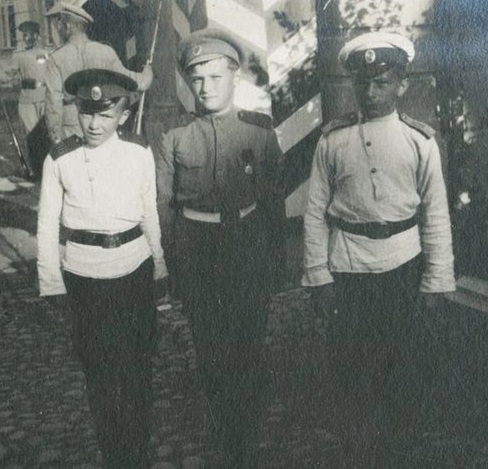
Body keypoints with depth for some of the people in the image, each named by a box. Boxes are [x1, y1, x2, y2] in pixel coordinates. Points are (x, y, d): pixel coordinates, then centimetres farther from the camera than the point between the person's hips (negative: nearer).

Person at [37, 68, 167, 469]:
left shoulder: (140, 154, -6)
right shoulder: (60, 159, -9)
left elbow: (150, 214, 4)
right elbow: (48, 225, -3)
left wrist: (159, 266, 11)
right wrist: (52, 282, -3)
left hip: (134, 270, 1)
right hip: (84, 277, -1)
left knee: (137, 365, 15)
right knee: (99, 371, 10)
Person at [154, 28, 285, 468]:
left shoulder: (259, 130, -4)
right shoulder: (175, 138, -2)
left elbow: (274, 198, 2)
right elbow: (164, 204, 3)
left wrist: (272, 257, 2)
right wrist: (173, 259, 3)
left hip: (248, 244, -1)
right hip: (195, 247, 1)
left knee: (246, 346, 5)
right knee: (209, 347, 13)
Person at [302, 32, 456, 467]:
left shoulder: (419, 140, -3)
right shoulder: (333, 139, -2)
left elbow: (436, 215, -1)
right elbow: (316, 211, -2)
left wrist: (437, 281, -2)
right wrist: (317, 275, -4)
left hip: (402, 264, 0)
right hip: (346, 266, 0)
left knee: (405, 357, 13)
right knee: (351, 364, 9)